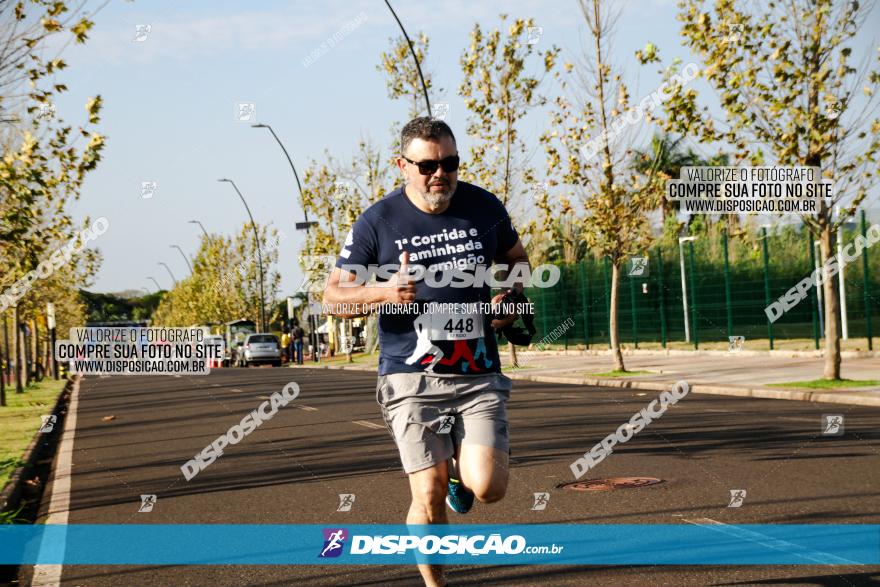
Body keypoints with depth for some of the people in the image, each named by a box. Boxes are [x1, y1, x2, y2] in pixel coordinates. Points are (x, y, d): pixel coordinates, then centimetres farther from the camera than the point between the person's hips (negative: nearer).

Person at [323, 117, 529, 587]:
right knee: (429, 498, -6)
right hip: (411, 378, -2)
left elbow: (516, 259, 23)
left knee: (488, 488, -12)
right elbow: (333, 296, -2)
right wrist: (383, 292, -20)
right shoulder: (377, 223, -4)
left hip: (478, 375, 2)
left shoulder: (484, 207, 3)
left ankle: (460, 465, 25)